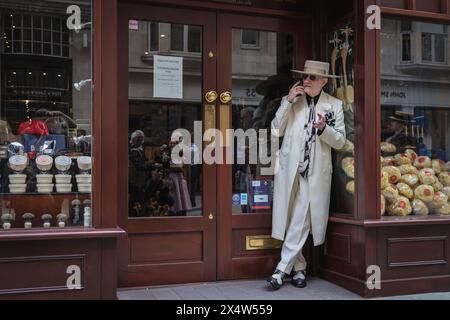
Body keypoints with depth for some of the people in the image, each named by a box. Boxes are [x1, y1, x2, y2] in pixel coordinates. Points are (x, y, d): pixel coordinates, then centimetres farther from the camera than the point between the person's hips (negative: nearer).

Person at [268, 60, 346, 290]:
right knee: (293, 221, 6)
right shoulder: (291, 101, 9)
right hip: (289, 169, 2)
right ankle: (298, 267, 21)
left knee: (300, 221, -4)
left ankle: (283, 268, 5)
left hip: (315, 173, -1)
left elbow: (340, 142, 3)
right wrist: (288, 101, -7)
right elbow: (276, 131, 0)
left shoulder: (334, 105, 6)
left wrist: (323, 128, -16)